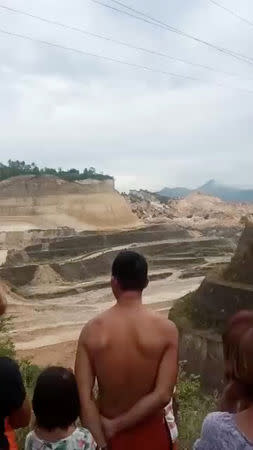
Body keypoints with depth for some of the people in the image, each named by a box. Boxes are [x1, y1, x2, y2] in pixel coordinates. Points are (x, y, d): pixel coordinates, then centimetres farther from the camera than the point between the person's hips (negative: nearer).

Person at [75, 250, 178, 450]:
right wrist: (116, 425, -15)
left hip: (107, 434, 1)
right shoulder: (166, 329, -18)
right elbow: (163, 395, -22)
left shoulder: (92, 330, -17)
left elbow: (84, 397, -18)